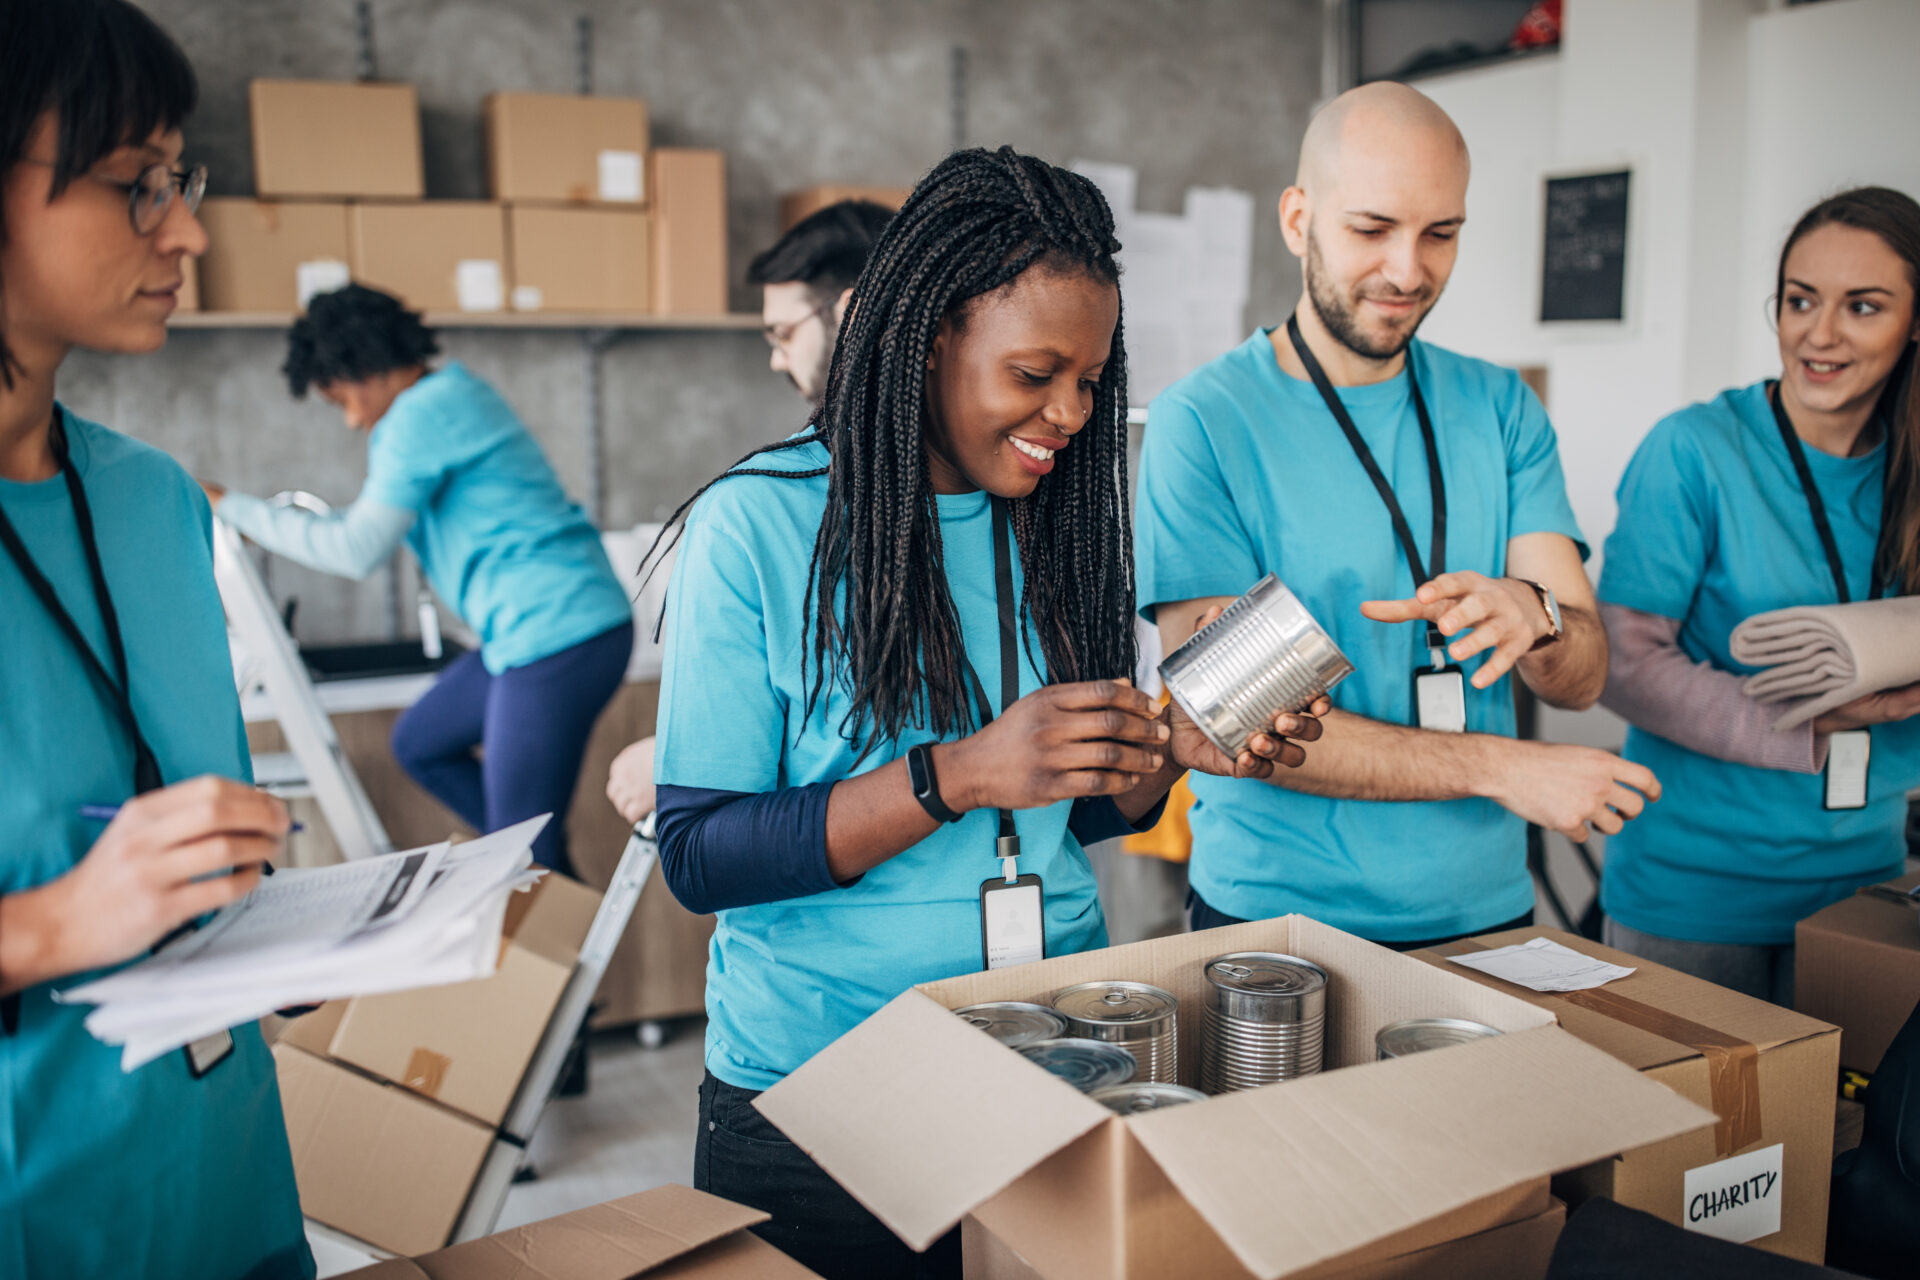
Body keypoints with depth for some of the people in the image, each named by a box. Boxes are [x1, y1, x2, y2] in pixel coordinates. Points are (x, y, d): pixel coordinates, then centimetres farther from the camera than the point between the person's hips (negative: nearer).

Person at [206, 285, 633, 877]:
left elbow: (360, 549, -16)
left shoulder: (421, 414, -12)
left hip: (559, 636, -11)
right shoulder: (453, 392, 19)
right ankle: (552, 875, 24)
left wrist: (230, 508, -7)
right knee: (420, 743, 22)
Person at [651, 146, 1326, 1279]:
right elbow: (698, 855, -17)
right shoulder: (760, 527, -14)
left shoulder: (1059, 522, 1)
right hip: (812, 1096, -4)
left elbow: (1078, 814, 9)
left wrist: (1180, 752, -11)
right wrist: (960, 775, -26)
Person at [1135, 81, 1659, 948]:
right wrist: (1500, 766, -18)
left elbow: (1583, 677, -3)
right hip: (1276, 920, -4)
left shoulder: (1500, 409, 3)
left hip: (1486, 910, 4)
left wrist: (1532, 616, -26)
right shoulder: (1201, 421, -12)